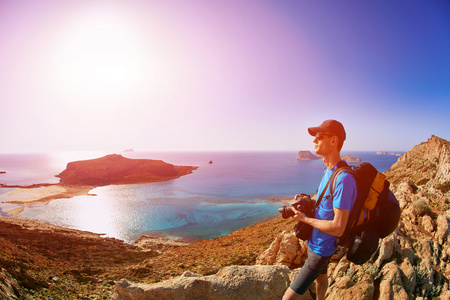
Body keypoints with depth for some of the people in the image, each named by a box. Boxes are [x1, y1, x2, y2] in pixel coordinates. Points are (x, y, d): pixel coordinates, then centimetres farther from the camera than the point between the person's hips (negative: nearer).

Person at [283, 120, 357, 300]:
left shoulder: (343, 179, -32)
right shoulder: (328, 170, 0)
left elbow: (338, 228, -31)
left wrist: (304, 219, -20)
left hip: (321, 249, -9)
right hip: (315, 243, 9)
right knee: (321, 278, 32)